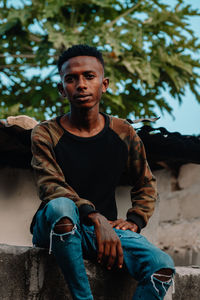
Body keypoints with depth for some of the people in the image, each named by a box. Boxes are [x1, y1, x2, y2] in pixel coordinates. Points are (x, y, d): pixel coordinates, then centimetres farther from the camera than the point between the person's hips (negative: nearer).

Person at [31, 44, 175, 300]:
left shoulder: (123, 134, 7)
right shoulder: (45, 134, -3)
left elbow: (145, 184, 21)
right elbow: (50, 187, -18)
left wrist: (135, 220, 1)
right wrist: (95, 217, -33)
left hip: (105, 227, 3)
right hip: (55, 229, -3)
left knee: (162, 265, -24)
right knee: (61, 206, -40)